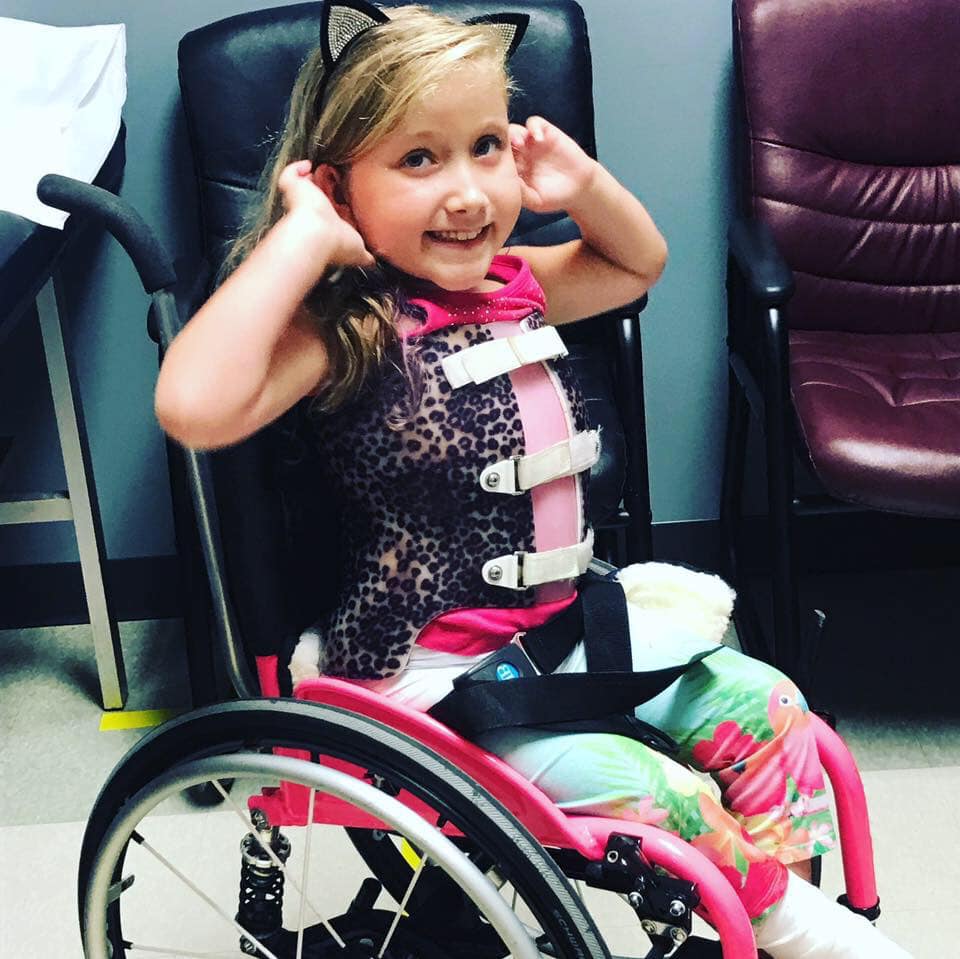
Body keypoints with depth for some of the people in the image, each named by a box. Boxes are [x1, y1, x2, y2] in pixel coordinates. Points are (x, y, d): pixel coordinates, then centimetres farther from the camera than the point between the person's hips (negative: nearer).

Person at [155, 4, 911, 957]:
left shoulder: (511, 284, 4)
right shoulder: (347, 330, -19)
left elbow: (639, 263, 26)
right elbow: (196, 408, -39)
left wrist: (583, 183, 5)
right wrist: (302, 239, -31)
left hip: (567, 625, 8)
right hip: (434, 669, -8)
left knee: (762, 706, 5)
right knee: (663, 800, -18)